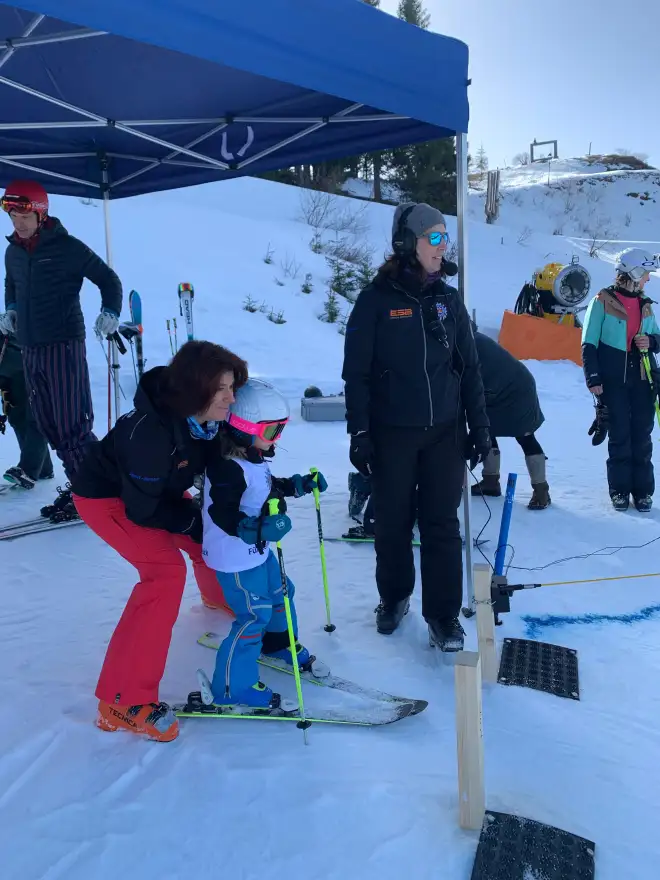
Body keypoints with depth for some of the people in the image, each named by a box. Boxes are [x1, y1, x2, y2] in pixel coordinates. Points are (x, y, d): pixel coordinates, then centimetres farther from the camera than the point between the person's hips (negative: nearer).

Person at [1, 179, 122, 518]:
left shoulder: (67, 247, -7)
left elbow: (108, 280, -1)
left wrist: (110, 313, -16)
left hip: (64, 345, -7)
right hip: (30, 350, 7)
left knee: (71, 426, -10)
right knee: (49, 426, 9)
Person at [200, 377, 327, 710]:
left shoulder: (253, 459, 6)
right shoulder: (227, 468, -27)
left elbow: (268, 488, 21)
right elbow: (223, 514, -34)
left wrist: (300, 484, 11)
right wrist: (258, 529, -46)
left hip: (258, 550, 10)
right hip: (235, 558, -10)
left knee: (279, 593, 25)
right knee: (253, 615, -6)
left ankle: (279, 643, 52)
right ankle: (233, 688, 7)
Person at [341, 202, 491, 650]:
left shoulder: (448, 299, 6)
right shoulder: (376, 299, -6)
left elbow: (470, 367, 8)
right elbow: (356, 372, -6)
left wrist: (480, 426, 6)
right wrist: (359, 433, -10)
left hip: (445, 431, 2)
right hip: (392, 433, -2)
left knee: (442, 524, 3)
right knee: (394, 522, 10)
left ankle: (444, 614, 15)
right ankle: (394, 597, 32)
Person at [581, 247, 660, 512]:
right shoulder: (602, 301, -4)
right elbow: (589, 344, -5)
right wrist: (593, 379, -12)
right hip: (613, 380, -4)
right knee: (619, 436, 1)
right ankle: (620, 490, 12)